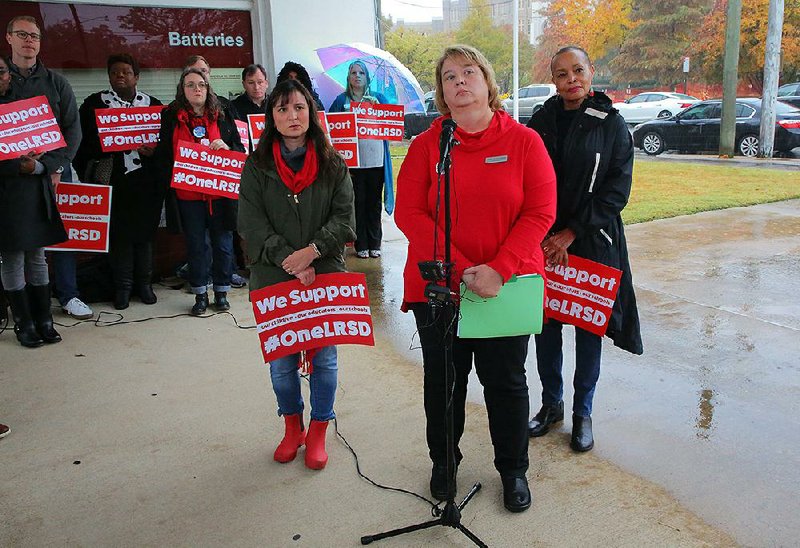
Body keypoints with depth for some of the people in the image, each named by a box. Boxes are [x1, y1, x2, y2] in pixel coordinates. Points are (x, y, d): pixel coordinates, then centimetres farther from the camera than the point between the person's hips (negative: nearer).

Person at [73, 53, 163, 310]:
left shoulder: (153, 104, 12)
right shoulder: (95, 103, 7)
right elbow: (84, 140, 1)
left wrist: (153, 150, -11)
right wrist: (87, 173, -11)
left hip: (146, 183, 1)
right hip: (113, 182, -1)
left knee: (145, 231, 6)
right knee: (119, 233, 0)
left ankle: (144, 283, 18)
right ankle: (123, 286, 11)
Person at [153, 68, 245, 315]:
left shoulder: (222, 116, 7)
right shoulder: (171, 117, 6)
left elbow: (241, 149, 10)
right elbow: (162, 155, 6)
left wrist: (226, 147, -11)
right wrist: (171, 179, -9)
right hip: (187, 194, 0)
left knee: (222, 242, 6)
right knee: (195, 244, 7)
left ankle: (221, 292, 20)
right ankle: (200, 294, 19)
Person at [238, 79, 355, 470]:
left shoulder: (332, 164, 3)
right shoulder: (257, 166, 2)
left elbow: (344, 217, -2)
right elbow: (251, 224, -5)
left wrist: (312, 251, -16)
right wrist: (290, 261, -14)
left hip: (325, 276, 0)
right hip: (273, 278, 0)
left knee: (324, 358, 7)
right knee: (281, 360, 10)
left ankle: (318, 431, 26)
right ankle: (292, 426, 32)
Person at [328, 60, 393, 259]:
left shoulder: (378, 98, 12)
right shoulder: (342, 100, 8)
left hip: (376, 159, 1)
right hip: (353, 159, -1)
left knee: (374, 202, 6)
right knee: (358, 202, 1)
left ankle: (375, 244, 15)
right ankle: (361, 245, 9)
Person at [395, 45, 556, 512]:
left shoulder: (524, 141, -2)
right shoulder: (426, 145, -1)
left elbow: (540, 212, -7)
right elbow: (409, 213, -9)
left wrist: (499, 269, -19)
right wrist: (462, 270, -18)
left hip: (508, 287, 0)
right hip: (437, 287, 1)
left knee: (507, 382, 12)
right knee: (443, 380, 15)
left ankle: (513, 469, 34)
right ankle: (444, 463, 38)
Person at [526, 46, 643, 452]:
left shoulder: (612, 125, -2)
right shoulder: (541, 122, 4)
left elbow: (617, 191, -6)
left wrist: (571, 233, -12)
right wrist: (542, 236, -10)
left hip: (592, 243, -2)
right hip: (543, 242, 2)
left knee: (588, 328, 7)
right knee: (546, 324, 9)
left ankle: (583, 412, 24)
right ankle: (551, 403, 28)